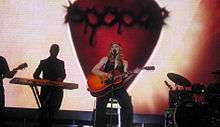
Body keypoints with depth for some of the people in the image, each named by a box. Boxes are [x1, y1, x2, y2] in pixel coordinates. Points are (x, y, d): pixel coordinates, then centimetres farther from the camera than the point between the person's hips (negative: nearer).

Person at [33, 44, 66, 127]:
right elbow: (35, 75, 6)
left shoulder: (61, 63, 12)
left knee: (52, 111, -2)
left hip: (57, 90, 1)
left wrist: (60, 78, -25)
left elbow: (63, 74, -4)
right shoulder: (43, 62, 10)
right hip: (45, 90, -1)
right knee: (44, 110, -6)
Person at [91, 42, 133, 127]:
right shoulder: (105, 59, 9)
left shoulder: (124, 63, 15)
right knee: (100, 108, -20)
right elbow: (94, 70, 1)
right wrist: (105, 74, -14)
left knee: (128, 107, -18)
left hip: (119, 87, 2)